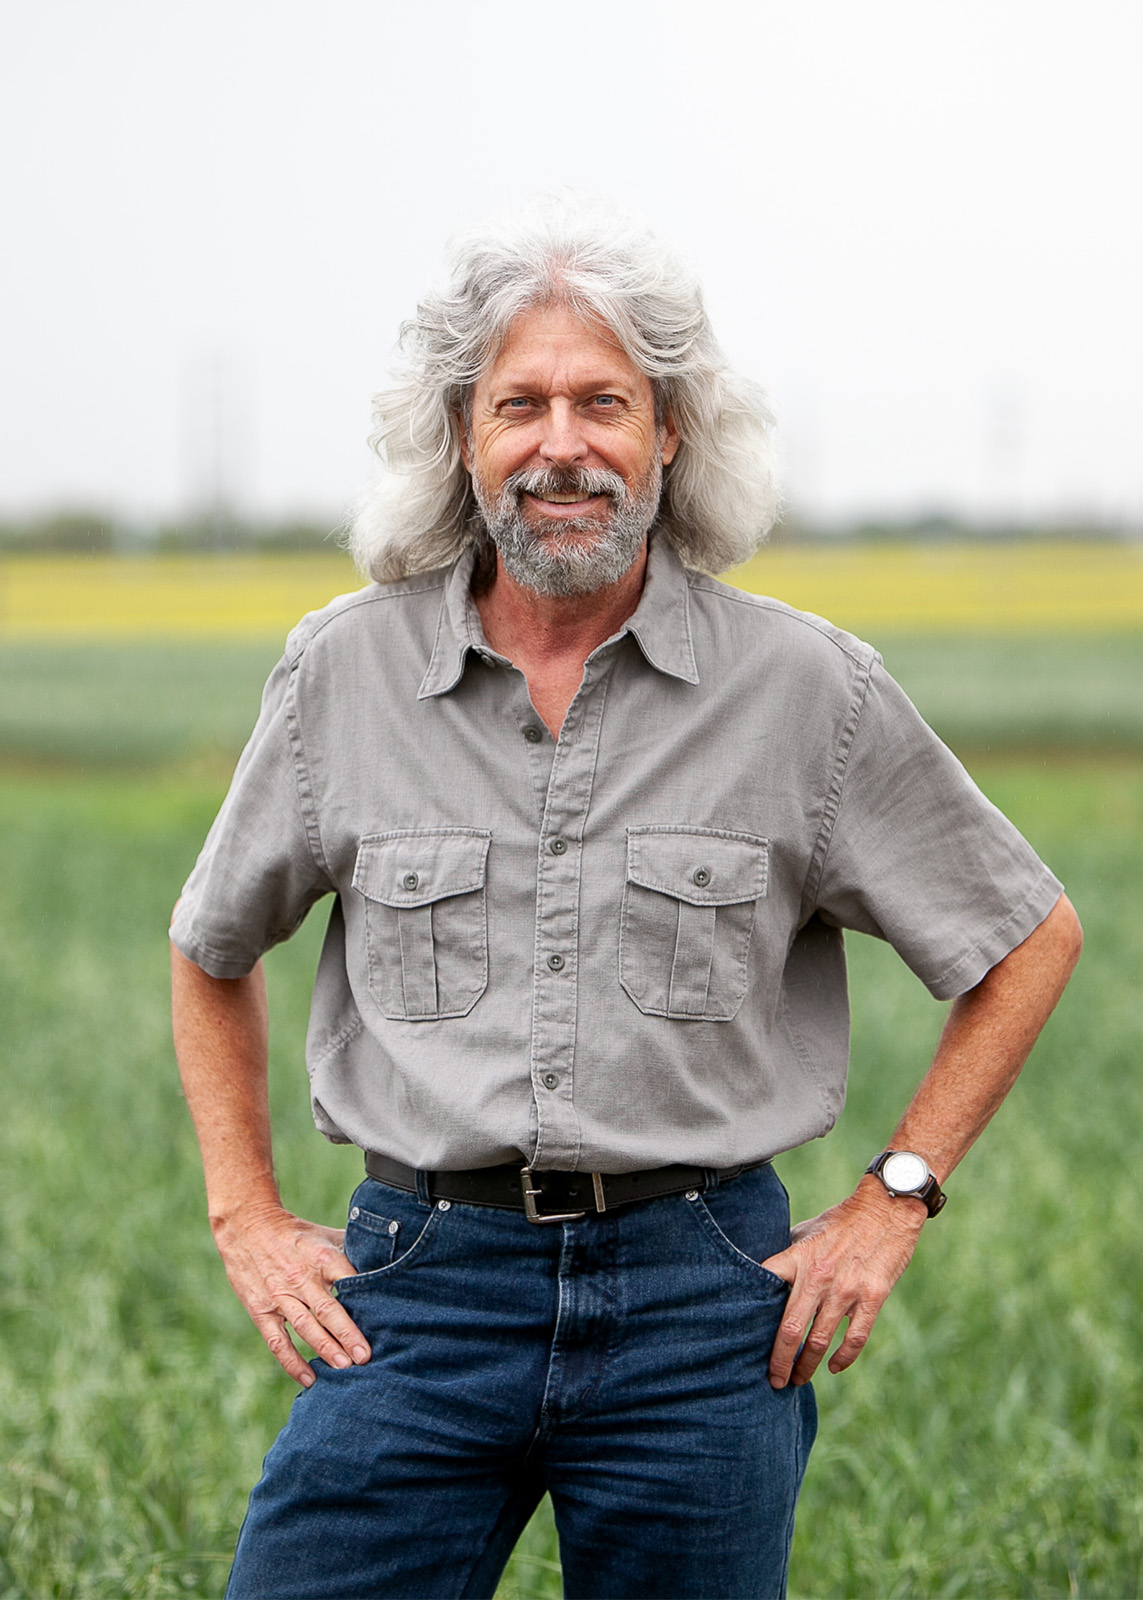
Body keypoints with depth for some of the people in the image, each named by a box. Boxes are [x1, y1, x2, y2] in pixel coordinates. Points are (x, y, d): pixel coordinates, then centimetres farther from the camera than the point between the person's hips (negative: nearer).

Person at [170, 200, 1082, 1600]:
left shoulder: (807, 687, 0)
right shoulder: (345, 672, 3)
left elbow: (1032, 939, 10)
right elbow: (212, 949, 19)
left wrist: (891, 1200, 4)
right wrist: (246, 1220, 11)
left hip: (697, 1294, 0)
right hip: (421, 1287, 1)